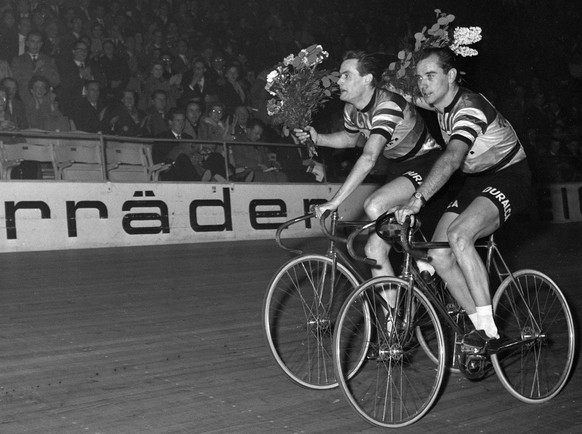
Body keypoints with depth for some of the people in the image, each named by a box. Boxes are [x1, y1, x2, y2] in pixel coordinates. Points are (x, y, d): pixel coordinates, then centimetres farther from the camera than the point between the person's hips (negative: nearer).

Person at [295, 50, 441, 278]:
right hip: (398, 168, 8)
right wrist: (318, 138, -1)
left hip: (426, 164, -8)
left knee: (374, 206, -33)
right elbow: (350, 138, 19)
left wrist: (334, 202, -44)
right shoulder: (351, 109, -3)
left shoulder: (388, 105, -29)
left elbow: (369, 159, -40)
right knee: (374, 248, -2)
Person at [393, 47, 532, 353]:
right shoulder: (440, 104, 2)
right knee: (438, 255, -8)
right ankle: (484, 330, 3)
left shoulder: (469, 107, -25)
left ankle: (489, 331, -26)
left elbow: (452, 158, -43)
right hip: (477, 181, 9)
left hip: (508, 177, -8)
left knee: (459, 234, -34)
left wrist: (417, 199, -52)